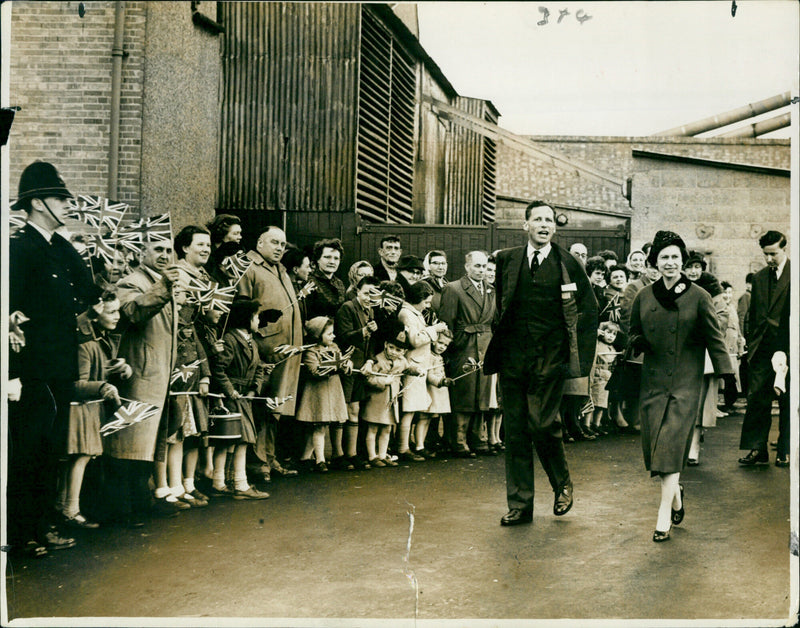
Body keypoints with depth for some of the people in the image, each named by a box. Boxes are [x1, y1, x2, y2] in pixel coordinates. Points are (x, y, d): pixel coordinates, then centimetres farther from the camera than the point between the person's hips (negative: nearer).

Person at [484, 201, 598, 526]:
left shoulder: (567, 264, 0)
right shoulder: (507, 260, 8)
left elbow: (588, 308, 6)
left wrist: (577, 353, 2)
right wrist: (502, 336, 13)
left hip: (549, 359, -3)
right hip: (512, 358, 3)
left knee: (542, 424, -11)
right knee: (515, 430, 5)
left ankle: (562, 484, 18)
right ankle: (519, 505, 14)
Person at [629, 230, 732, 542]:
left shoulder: (698, 297, -3)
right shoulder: (644, 297, 6)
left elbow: (715, 340, -1)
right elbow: (634, 333, 18)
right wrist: (642, 343, -5)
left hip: (685, 382, -3)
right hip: (653, 379, 4)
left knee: (671, 445, -12)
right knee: (655, 444, 3)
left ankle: (664, 516, -7)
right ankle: (676, 493, 31)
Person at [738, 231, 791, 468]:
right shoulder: (759, 278, 13)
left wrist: (785, 349, -12)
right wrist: (751, 344, 11)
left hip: (787, 348, -4)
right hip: (762, 349, 5)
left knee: (787, 402, 6)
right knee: (757, 399, 1)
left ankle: (785, 451, 16)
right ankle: (757, 449, 7)